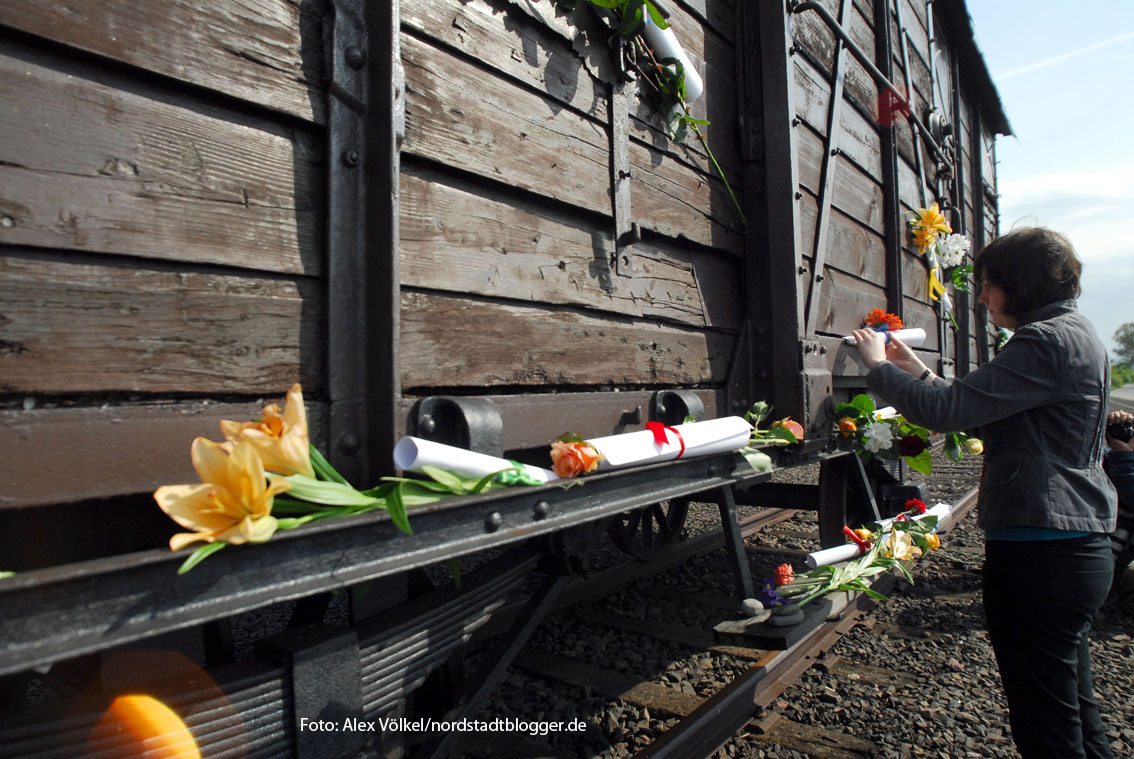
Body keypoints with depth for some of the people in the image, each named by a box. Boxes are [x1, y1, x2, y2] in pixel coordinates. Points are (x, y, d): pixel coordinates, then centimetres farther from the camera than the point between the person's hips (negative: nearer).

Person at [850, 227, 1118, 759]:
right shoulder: (1072, 335, 16)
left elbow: (948, 410, -24)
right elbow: (986, 415, 19)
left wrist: (878, 366, -10)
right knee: (1075, 710, 23)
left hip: (1040, 557, -11)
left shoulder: (1050, 340, -18)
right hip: (1076, 545, 11)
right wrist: (918, 371, 16)